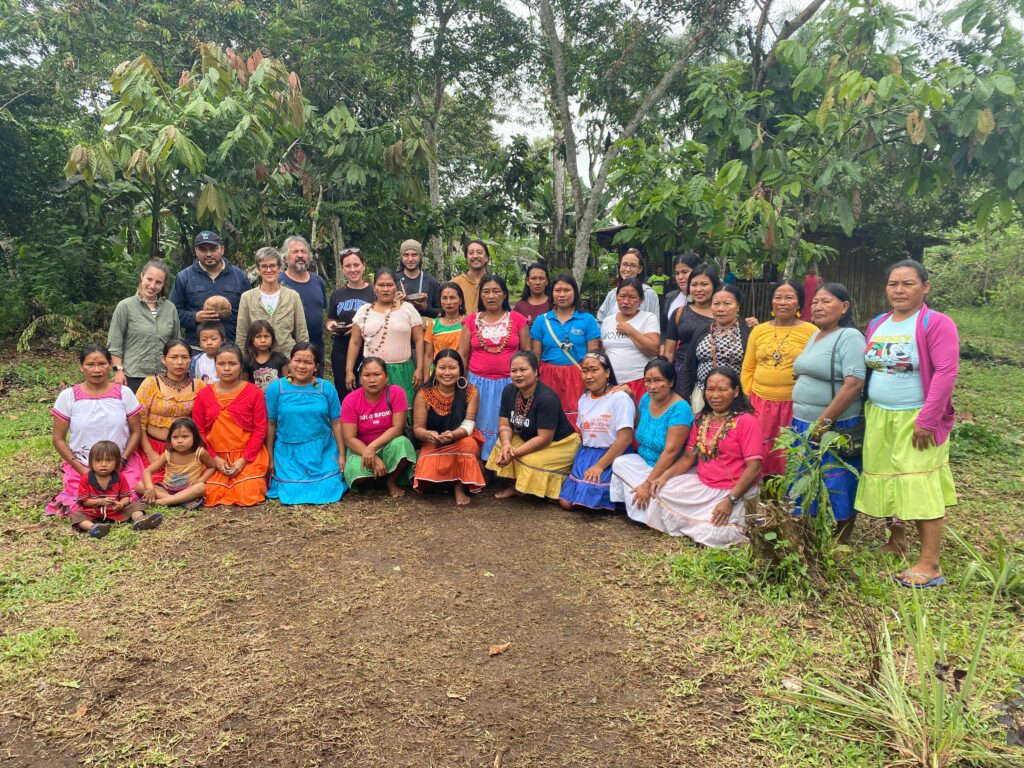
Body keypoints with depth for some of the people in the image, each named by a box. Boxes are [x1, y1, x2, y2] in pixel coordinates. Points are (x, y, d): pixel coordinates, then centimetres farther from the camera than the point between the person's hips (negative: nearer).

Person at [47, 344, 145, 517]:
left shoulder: (124, 393, 0)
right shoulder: (68, 396, -2)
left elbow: (136, 432, 4)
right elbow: (58, 439, 1)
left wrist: (122, 461, -10)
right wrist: (82, 469, -7)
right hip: (81, 466, 0)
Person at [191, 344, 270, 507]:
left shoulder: (254, 392, -2)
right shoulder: (204, 394, 4)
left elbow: (260, 430, -3)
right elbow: (198, 431, 5)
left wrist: (244, 459, -12)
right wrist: (214, 458, -6)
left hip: (248, 457, -2)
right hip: (216, 458, 2)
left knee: (247, 497, -17)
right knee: (212, 496, -14)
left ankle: (259, 479, 17)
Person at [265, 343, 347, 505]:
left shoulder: (327, 388, -4)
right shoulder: (276, 388, -5)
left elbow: (336, 422, 1)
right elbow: (270, 424, 1)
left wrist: (342, 454, 0)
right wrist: (270, 458, 3)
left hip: (322, 452, 0)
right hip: (288, 453, 0)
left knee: (327, 491, -11)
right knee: (292, 493, -9)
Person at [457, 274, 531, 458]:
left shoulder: (517, 319, 2)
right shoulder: (472, 320, 4)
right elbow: (462, 355, 6)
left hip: (509, 384, -1)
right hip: (478, 384, 1)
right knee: (480, 429, 4)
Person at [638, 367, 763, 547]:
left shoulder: (746, 421, -11)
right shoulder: (702, 419, 11)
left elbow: (754, 467, -16)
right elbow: (688, 456, 10)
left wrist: (731, 500, -24)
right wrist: (664, 476, -7)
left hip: (735, 491, -6)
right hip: (701, 485, 6)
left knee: (711, 534, -24)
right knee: (658, 492, -10)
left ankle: (738, 524, 9)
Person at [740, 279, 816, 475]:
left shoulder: (811, 332, 0)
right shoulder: (758, 330, 10)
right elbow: (747, 369, 13)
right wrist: (749, 397, 6)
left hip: (794, 405, -3)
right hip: (760, 403, 3)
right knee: (759, 455, 8)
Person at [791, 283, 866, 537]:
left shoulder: (850, 337, -13)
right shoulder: (815, 337, 14)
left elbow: (854, 384, -22)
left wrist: (824, 422, -22)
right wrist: (803, 422, 15)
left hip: (835, 428, -8)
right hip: (804, 425, 8)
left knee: (836, 487, 2)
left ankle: (840, 543, 16)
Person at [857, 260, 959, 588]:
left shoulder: (937, 324, -9)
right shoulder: (876, 324, 11)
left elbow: (946, 373, -16)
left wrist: (926, 420, -20)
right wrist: (868, 413, 12)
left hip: (915, 421, -6)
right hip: (878, 419, 6)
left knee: (919, 486, -6)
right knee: (888, 481, 13)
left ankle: (930, 565, -1)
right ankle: (896, 542, 30)